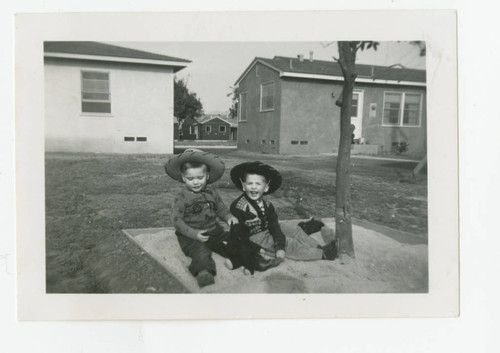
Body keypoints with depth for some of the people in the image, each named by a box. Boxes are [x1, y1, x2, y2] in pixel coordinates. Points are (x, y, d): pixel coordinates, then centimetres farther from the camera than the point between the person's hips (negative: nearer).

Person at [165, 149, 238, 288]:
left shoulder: (212, 194, 8)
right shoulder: (181, 198, -5)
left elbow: (221, 209, 18)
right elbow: (177, 220, -9)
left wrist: (229, 217, -7)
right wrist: (194, 234, -21)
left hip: (214, 231, 6)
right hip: (190, 236, -6)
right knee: (201, 252, -33)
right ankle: (204, 271, -51)